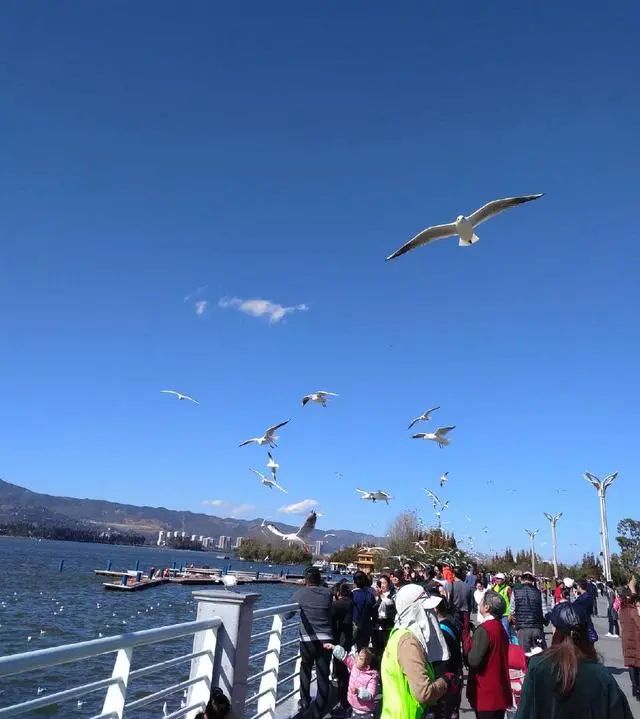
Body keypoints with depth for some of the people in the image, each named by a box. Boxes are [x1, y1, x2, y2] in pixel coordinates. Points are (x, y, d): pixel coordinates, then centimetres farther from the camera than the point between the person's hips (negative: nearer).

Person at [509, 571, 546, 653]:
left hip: (522, 628, -1)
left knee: (524, 653, 5)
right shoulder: (538, 592, 0)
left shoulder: (516, 592, -2)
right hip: (537, 627, 1)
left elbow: (512, 611, 5)